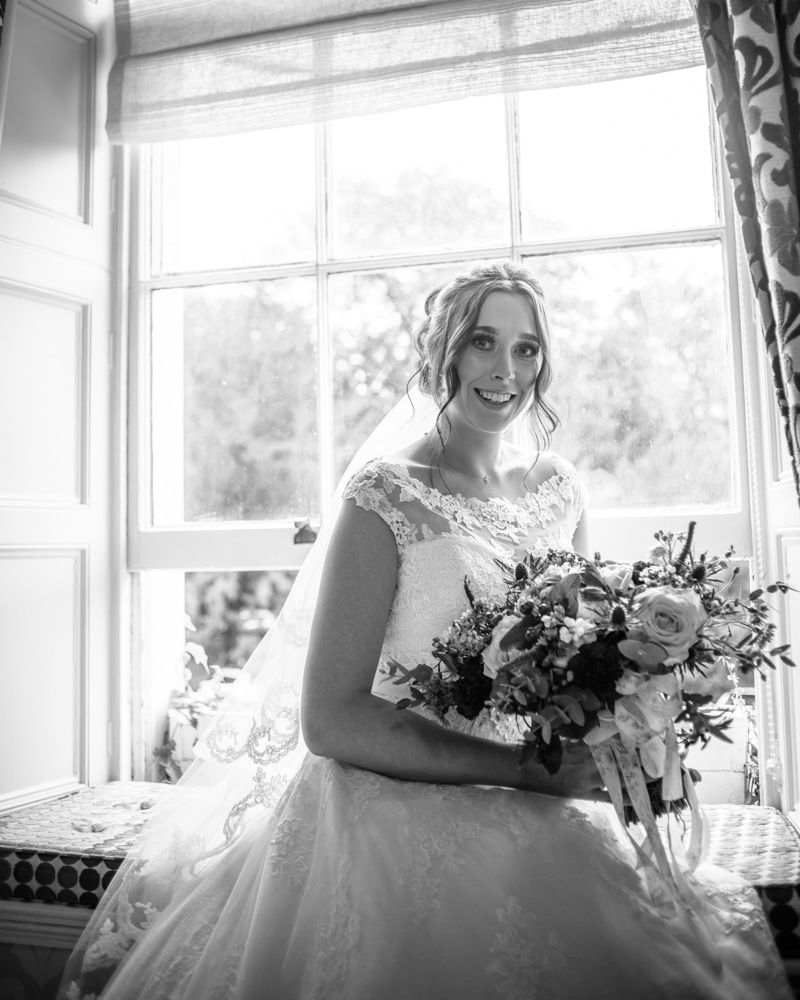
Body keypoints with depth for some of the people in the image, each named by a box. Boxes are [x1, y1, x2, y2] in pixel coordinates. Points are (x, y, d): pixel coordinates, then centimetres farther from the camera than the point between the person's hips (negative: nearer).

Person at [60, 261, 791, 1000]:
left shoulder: (560, 487, 7)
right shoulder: (387, 496, -11)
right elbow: (331, 720, -16)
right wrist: (524, 768, -19)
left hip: (545, 817, 6)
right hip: (402, 811, -5)